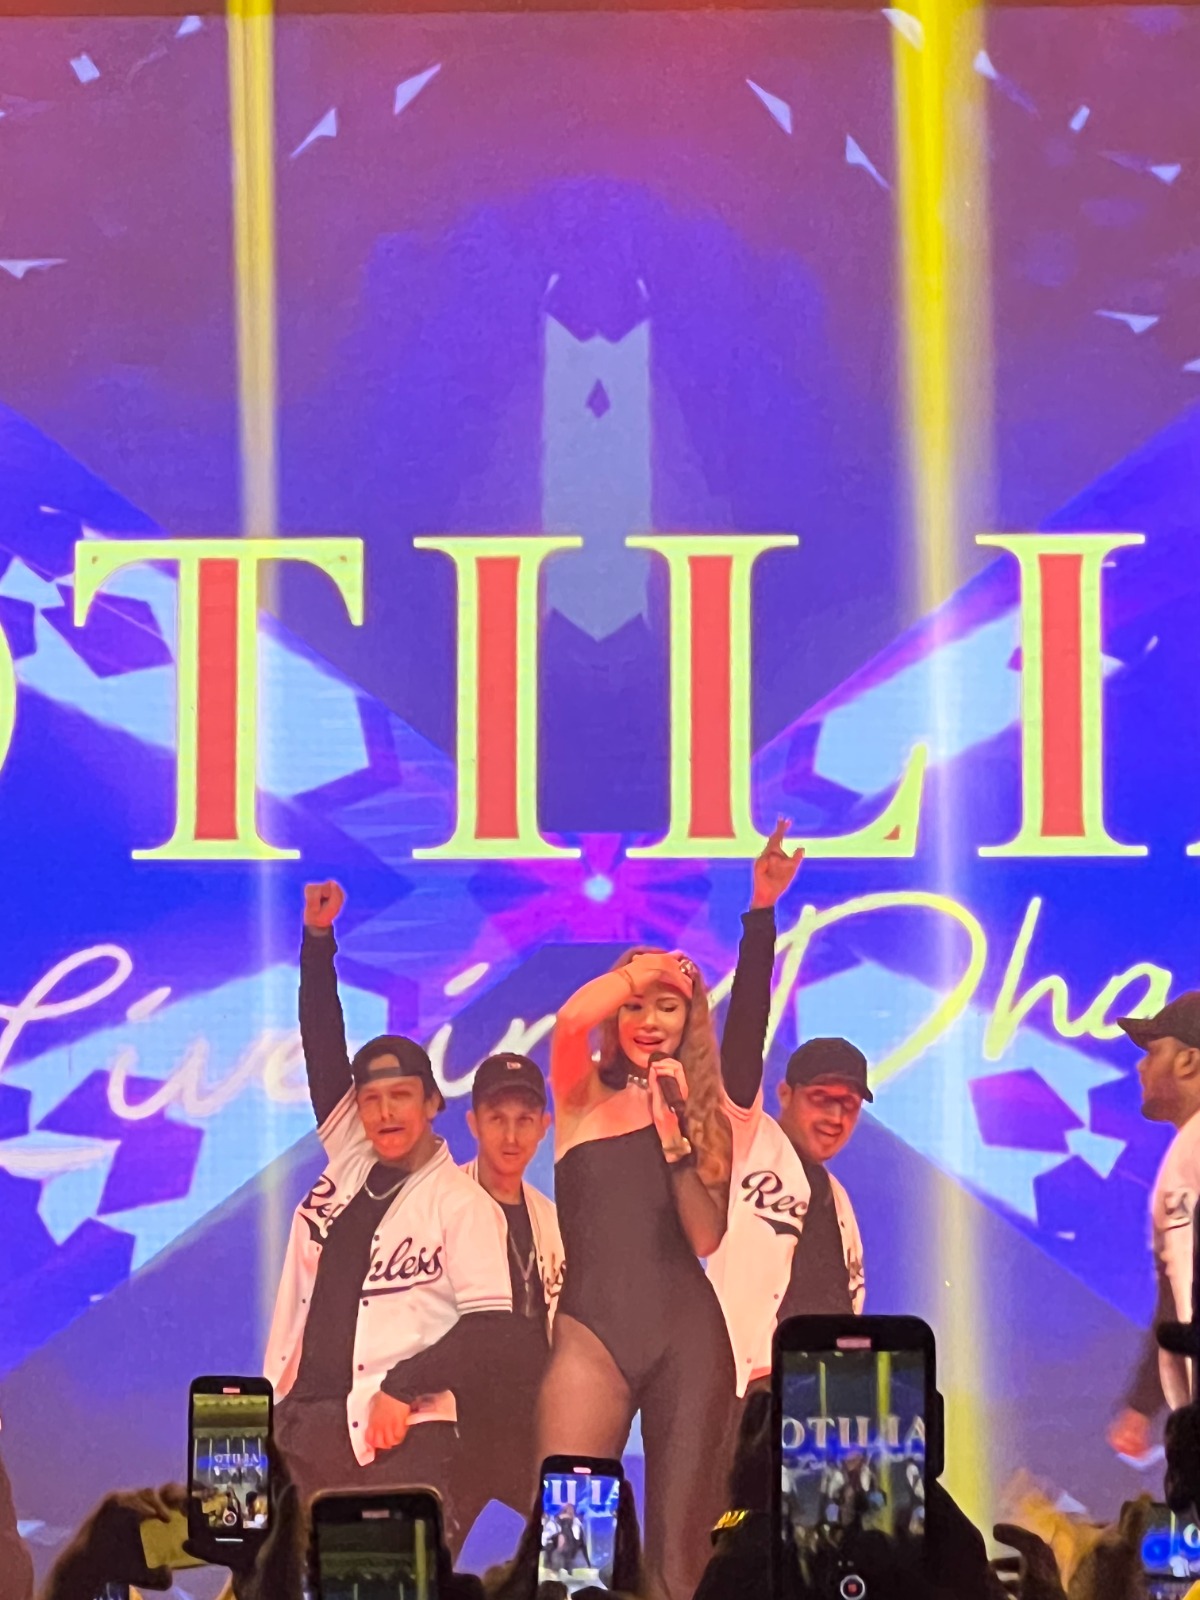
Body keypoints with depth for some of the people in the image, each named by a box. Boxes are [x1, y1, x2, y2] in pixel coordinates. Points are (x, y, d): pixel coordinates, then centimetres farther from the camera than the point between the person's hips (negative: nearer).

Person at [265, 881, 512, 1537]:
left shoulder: (462, 1202, -3)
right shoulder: (349, 1157, 12)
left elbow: (489, 1322, -8)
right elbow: (323, 1046, 12)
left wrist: (403, 1386, -17)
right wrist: (318, 936, 8)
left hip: (394, 1435, -5)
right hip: (297, 1422, 6)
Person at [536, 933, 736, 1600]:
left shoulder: (708, 1112, 13)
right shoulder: (585, 1092, 9)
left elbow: (707, 1237, 0)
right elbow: (572, 1019, -14)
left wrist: (674, 1132, -8)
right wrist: (640, 969, 0)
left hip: (688, 1330, 2)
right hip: (592, 1325, -1)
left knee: (683, 1540, 1)